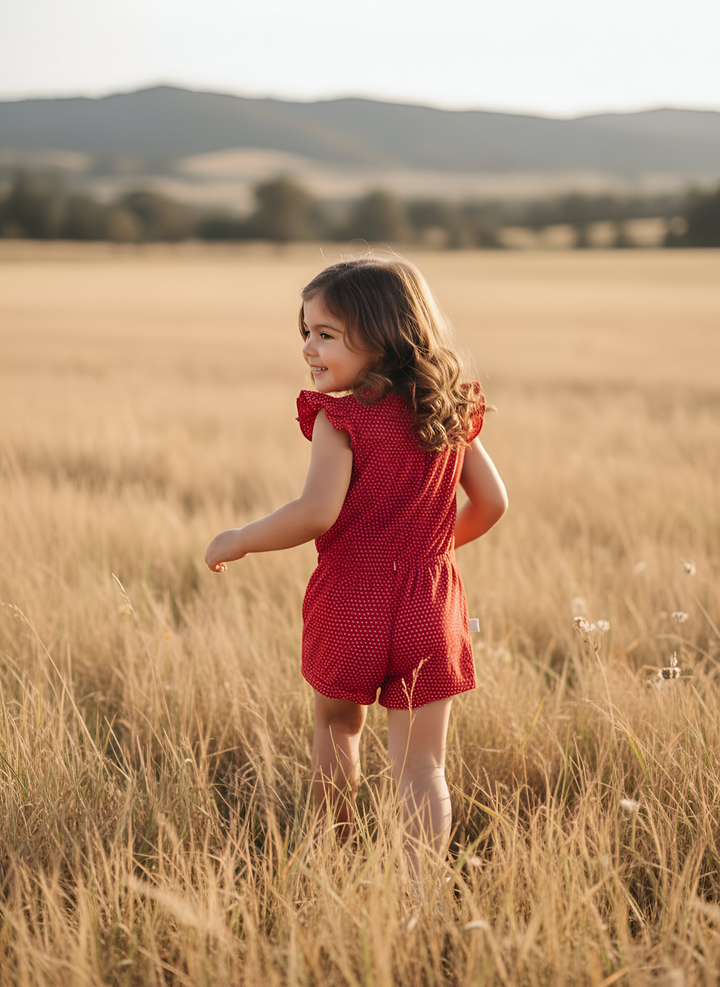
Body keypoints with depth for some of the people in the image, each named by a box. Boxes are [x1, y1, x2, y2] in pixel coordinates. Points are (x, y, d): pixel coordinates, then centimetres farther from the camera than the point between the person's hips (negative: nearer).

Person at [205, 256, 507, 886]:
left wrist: (237, 541, -9)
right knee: (421, 765, 5)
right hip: (430, 608, 3)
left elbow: (317, 512, -23)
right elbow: (491, 503, 10)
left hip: (350, 605, -3)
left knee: (337, 726, 24)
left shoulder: (340, 418, -14)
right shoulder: (452, 413, 4)